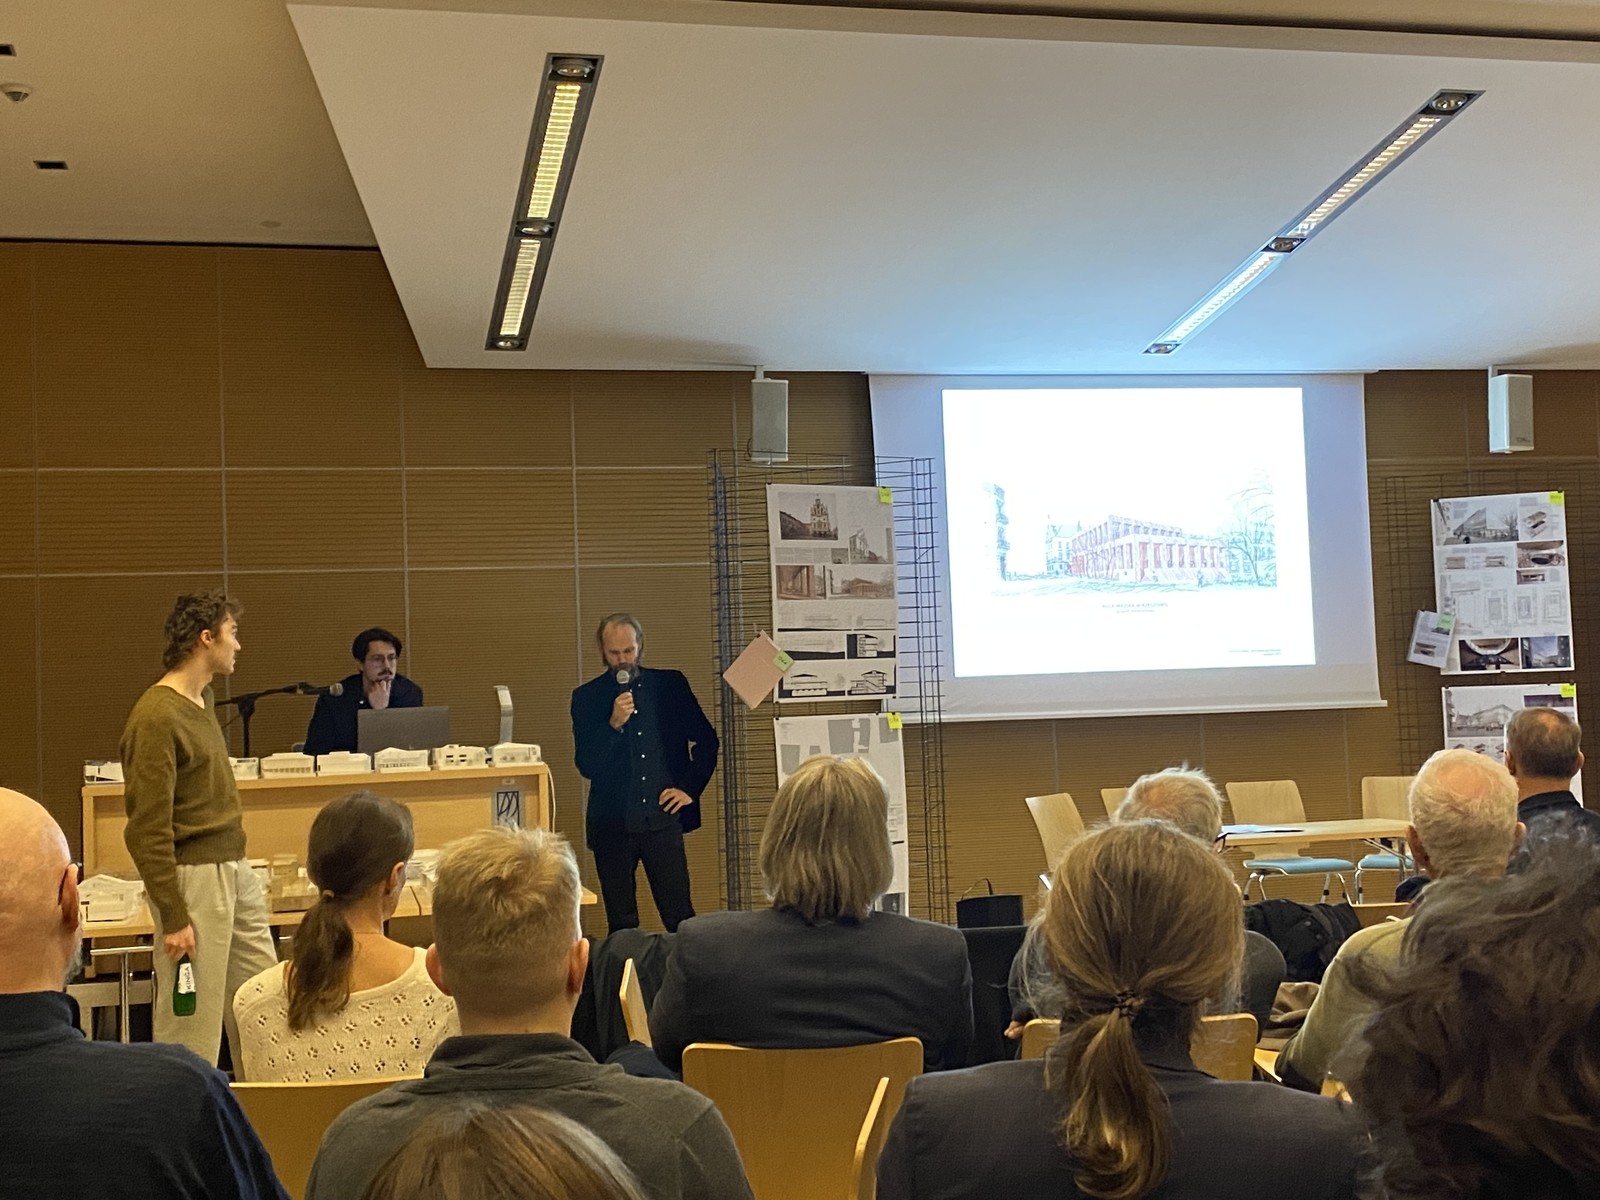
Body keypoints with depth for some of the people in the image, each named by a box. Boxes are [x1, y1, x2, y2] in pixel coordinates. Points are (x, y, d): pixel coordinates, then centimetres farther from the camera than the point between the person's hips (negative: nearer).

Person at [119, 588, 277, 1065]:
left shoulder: (203, 699, 11)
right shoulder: (156, 716, -17)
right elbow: (147, 830, -18)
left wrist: (238, 867, 20)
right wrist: (173, 917, -18)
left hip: (235, 869, 9)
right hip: (194, 877, -9)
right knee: (192, 1021, 1)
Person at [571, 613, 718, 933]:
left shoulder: (670, 685, 6)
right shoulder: (587, 697, 2)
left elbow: (706, 739, 13)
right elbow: (586, 766, -4)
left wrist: (690, 788, 4)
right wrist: (614, 724, -17)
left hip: (663, 818, 0)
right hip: (612, 823, 0)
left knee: (680, 919, -1)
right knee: (622, 926, 5)